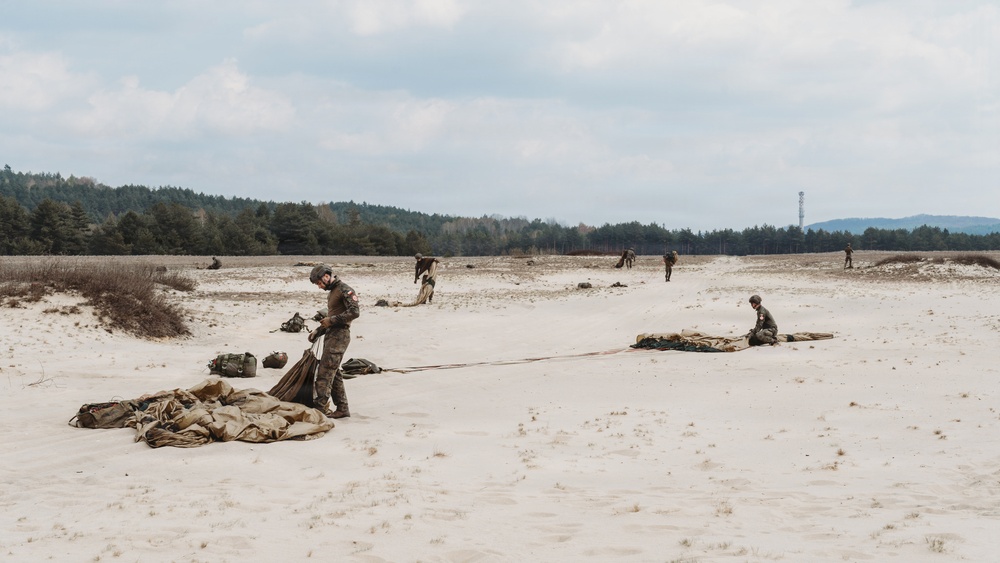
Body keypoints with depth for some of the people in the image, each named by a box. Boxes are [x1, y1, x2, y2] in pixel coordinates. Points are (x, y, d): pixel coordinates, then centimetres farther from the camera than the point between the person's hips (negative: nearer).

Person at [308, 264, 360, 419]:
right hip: (331, 335, 10)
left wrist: (331, 320, -19)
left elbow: (354, 312, -20)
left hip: (339, 335, -10)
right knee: (334, 373, 9)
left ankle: (320, 406, -14)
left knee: (325, 372, -13)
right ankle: (342, 408, 12)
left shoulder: (345, 290, -10)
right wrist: (318, 331, 18)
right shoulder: (332, 292, 21)